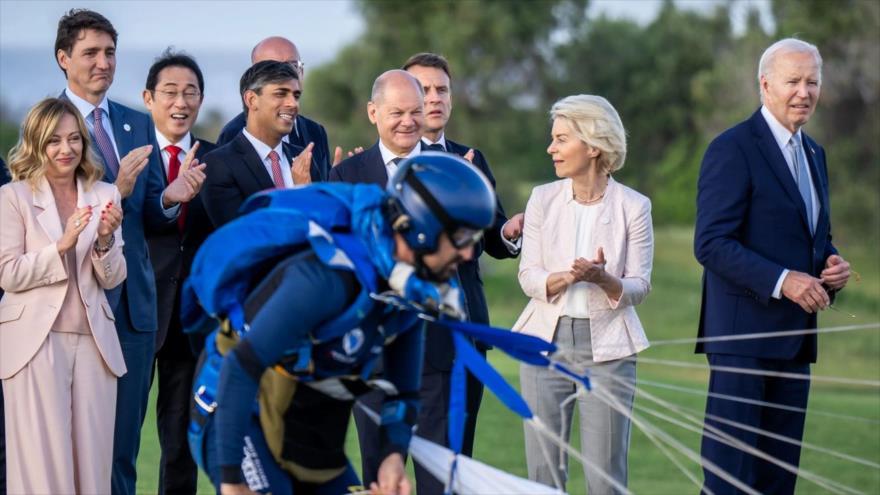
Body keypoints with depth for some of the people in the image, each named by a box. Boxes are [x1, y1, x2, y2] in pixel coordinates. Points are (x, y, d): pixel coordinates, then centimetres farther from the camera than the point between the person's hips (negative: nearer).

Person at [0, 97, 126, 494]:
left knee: (92, 457, 4)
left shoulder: (105, 196, 8)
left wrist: (104, 240, -13)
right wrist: (61, 245, -18)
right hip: (36, 341, -3)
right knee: (42, 460, -4)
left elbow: (112, 279, 7)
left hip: (93, 340, 3)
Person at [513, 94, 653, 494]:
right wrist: (566, 277, -20)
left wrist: (604, 279, -23)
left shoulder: (633, 206, -3)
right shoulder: (543, 199, 3)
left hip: (607, 345, -2)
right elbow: (528, 276, 0)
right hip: (548, 340, 2)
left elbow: (639, 285, -3)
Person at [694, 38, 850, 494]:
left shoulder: (812, 154, 17)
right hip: (744, 332, -8)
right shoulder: (732, 149, -9)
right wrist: (781, 280, -24)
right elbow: (711, 243, -16)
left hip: (795, 337, 8)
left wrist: (832, 264, 3)